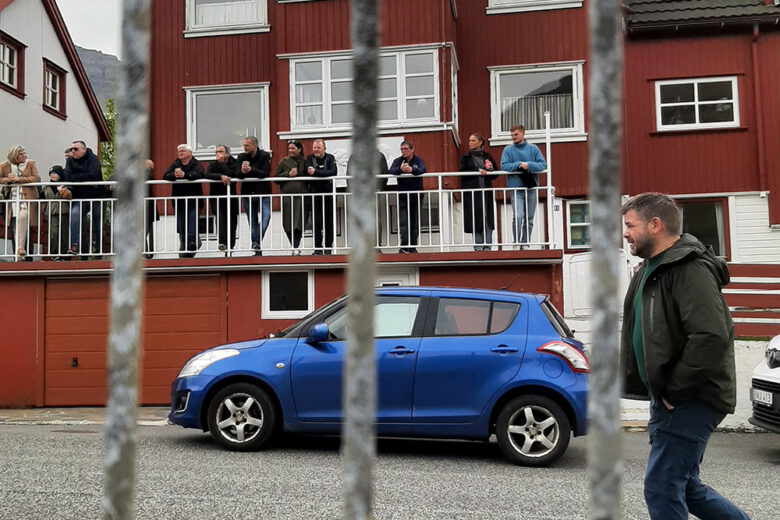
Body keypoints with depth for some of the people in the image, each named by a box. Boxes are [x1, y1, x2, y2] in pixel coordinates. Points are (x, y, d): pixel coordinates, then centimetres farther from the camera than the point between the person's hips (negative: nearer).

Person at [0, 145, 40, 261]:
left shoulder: (30, 163, 6)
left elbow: (37, 178, -5)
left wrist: (19, 179, -10)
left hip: (27, 197, -2)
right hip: (12, 198, 2)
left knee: (22, 217, -27)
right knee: (15, 227, 0)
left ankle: (21, 247, -27)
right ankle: (18, 255, 3)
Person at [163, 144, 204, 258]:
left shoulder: (196, 164, 3)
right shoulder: (175, 164, 15)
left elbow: (199, 174, -18)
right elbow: (165, 176, 1)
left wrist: (184, 175, -27)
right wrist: (174, 175, -21)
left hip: (193, 199, -4)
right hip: (179, 200, 4)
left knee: (192, 226, -10)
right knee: (181, 225, 6)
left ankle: (191, 247, -7)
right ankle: (183, 247, 15)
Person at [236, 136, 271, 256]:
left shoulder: (265, 156, -5)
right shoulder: (241, 157, 4)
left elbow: (265, 173, -18)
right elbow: (237, 174, -8)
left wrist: (250, 170, -31)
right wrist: (242, 171, -31)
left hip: (263, 193, -3)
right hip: (247, 194, 3)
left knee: (266, 216, -23)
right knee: (252, 223, 6)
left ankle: (257, 242, -20)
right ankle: (257, 250, 12)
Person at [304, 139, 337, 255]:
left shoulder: (330, 158, 3)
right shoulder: (309, 158, 8)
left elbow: (333, 172, -15)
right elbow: (308, 171, -10)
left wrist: (316, 172, -21)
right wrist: (324, 173, -19)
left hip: (328, 193, -1)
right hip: (315, 194, 1)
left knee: (329, 221, 2)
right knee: (316, 221, -1)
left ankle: (328, 247, 9)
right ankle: (317, 247, 7)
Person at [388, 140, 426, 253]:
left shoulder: (418, 160, 2)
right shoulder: (398, 161, 3)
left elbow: (423, 169, -18)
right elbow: (390, 171, -14)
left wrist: (411, 170, -38)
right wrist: (400, 169, -36)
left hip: (416, 196, 1)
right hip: (403, 196, -1)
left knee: (415, 223, 5)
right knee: (404, 223, -10)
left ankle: (413, 247, 12)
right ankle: (404, 247, -14)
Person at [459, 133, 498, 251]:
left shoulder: (487, 157, 14)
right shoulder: (465, 157, 11)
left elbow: (495, 175, 13)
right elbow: (462, 172, -4)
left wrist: (490, 170, -8)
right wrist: (477, 171, -12)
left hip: (486, 191, 1)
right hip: (471, 192, -1)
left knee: (487, 218, -3)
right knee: (475, 219, -4)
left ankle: (487, 246, 2)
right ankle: (478, 247, 0)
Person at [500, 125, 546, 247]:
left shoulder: (533, 149, 7)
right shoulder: (508, 150, 5)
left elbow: (543, 165, 0)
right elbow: (504, 165, -6)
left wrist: (528, 165, -16)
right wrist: (519, 164, -16)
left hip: (532, 188, 2)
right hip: (516, 188, -2)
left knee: (529, 219, 7)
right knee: (518, 216, -18)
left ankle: (525, 243, 17)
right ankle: (517, 243, -8)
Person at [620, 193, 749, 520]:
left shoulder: (690, 269, -17)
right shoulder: (652, 270, 14)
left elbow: (712, 336, -29)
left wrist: (674, 392, -21)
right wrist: (661, 392, 12)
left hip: (689, 402, -10)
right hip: (668, 398, 10)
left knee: (662, 488, -6)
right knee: (685, 488, 18)